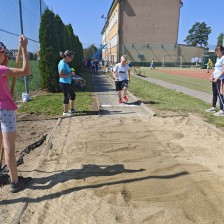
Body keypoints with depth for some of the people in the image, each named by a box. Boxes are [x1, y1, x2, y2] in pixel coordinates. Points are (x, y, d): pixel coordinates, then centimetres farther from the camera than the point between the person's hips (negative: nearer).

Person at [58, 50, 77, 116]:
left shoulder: (65, 63, 9)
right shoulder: (63, 64, -20)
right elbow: (61, 75, -25)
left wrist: (71, 73, 8)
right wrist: (70, 74, -20)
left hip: (68, 82, 10)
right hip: (64, 83, -10)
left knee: (73, 95, 19)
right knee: (66, 97, 2)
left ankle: (72, 109, 32)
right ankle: (65, 112, 17)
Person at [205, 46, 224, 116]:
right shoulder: (218, 58, 17)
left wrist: (217, 78, -21)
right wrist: (211, 76, 9)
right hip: (215, 78, 9)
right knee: (214, 94, 15)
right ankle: (213, 108, 26)